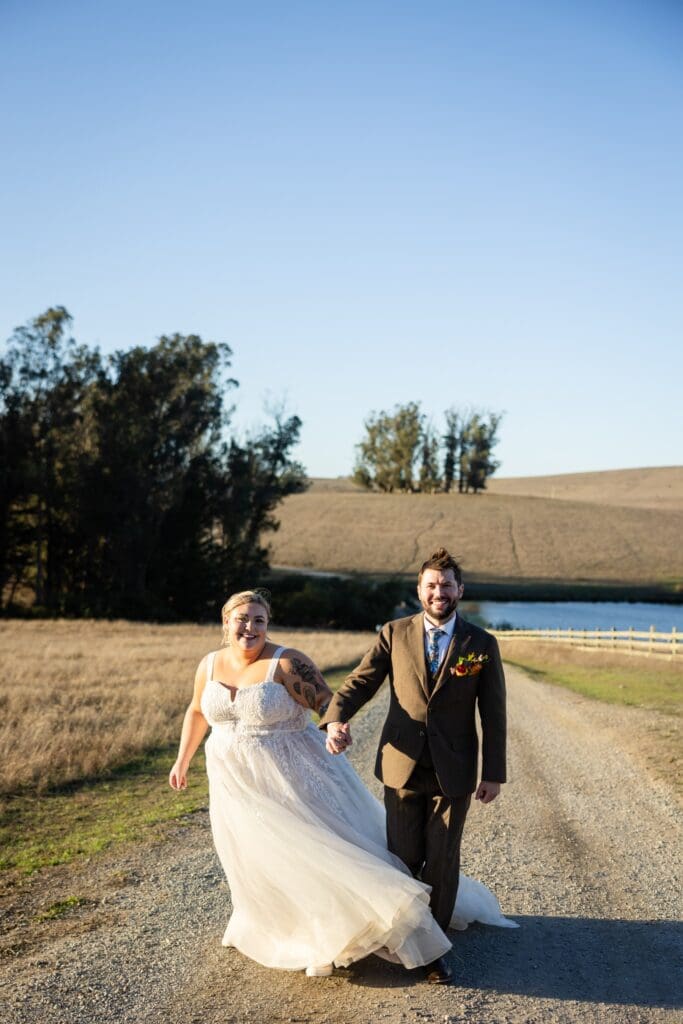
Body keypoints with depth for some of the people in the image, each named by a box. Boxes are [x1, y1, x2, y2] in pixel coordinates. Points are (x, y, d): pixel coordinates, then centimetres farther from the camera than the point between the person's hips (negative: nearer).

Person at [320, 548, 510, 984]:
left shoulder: (482, 644, -2)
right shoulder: (395, 634, 0)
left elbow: (494, 714, 1)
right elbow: (360, 682, -4)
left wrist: (494, 773, -1)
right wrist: (336, 719, -24)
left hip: (453, 772, -1)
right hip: (402, 766, 1)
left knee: (442, 862, 5)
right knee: (402, 858, 9)